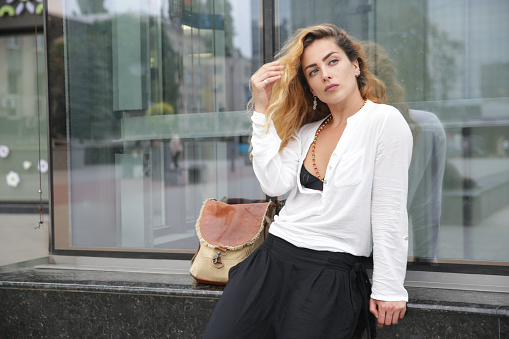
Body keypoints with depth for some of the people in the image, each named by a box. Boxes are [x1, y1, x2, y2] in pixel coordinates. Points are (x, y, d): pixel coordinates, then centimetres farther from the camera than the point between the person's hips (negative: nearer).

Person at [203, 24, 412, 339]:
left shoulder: (385, 120, -5)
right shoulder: (307, 131, 15)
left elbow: (389, 213, -9)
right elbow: (276, 184, -2)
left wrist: (389, 288, -10)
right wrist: (263, 109, -1)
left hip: (332, 273, -5)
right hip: (273, 256, 5)